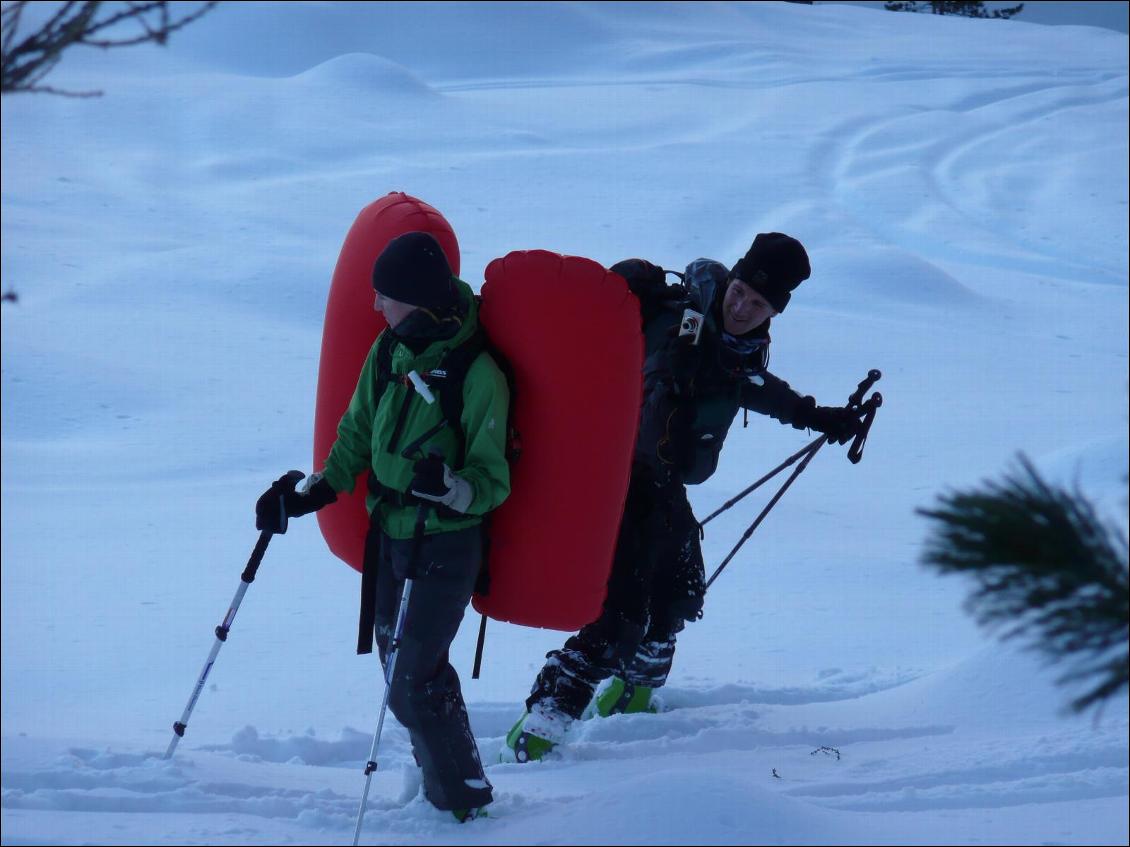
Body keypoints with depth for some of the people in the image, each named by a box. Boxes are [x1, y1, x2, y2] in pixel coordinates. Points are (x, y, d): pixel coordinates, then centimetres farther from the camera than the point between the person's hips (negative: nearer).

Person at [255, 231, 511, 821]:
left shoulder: (477, 373, -20)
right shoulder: (389, 351, 0)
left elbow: (494, 481, -18)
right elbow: (357, 434, 13)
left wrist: (449, 488, -37)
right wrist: (312, 494, 4)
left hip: (446, 546, -7)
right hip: (388, 537, 7)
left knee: (413, 690, -6)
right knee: (406, 675, 15)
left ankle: (464, 802, 12)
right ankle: (442, 783, 33)